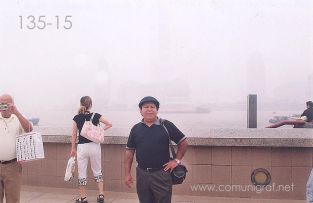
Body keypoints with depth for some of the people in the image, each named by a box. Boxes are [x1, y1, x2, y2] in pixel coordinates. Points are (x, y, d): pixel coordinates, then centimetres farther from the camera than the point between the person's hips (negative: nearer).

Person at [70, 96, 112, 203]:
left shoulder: (77, 118, -2)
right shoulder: (95, 116, -3)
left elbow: (74, 134, 1)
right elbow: (109, 124, -3)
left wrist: (73, 149, 8)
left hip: (81, 147, 0)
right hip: (94, 146, 1)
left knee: (82, 173, 9)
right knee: (97, 171, 15)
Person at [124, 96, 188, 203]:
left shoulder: (166, 125, -3)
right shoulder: (136, 129, 5)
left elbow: (183, 142, 4)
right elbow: (129, 151, 8)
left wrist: (177, 160, -3)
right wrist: (127, 173, 4)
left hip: (162, 174, -3)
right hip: (142, 174, 3)